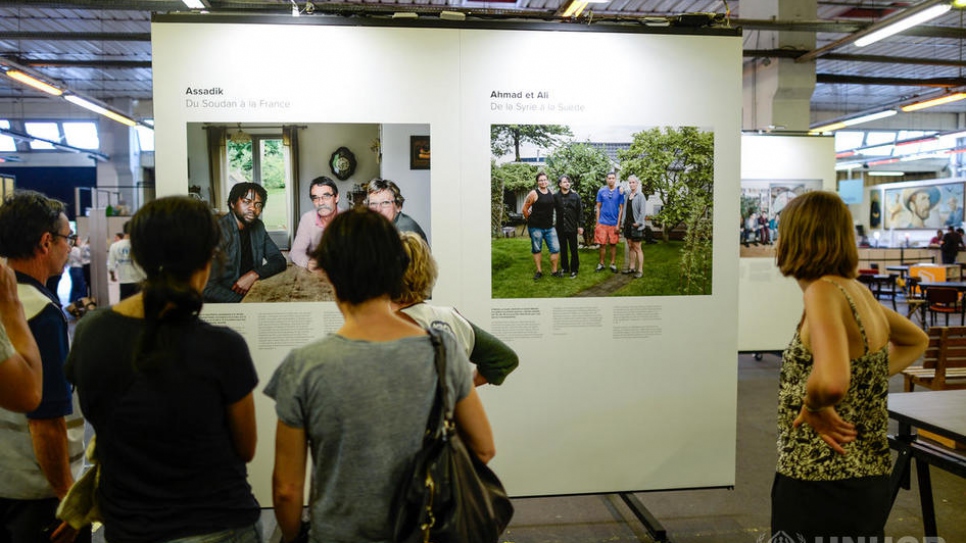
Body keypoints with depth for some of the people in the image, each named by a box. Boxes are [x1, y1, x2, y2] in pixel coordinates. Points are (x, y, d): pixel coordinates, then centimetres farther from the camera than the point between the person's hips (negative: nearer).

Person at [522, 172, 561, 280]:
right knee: (537, 250, 7)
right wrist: (530, 220, 2)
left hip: (549, 227, 4)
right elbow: (525, 208, -5)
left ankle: (554, 271, 14)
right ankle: (539, 271, 20)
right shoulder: (534, 193, -9)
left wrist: (550, 220, 12)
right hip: (536, 228, -4)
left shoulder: (551, 193, 6)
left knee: (555, 249, 0)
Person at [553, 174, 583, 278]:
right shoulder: (555, 196, -1)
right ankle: (564, 268, 25)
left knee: (573, 250, 5)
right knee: (563, 249, 12)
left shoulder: (575, 196, -1)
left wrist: (580, 226, -3)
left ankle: (574, 270, 14)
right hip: (560, 228, 1)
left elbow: (580, 212, 0)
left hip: (572, 227, -1)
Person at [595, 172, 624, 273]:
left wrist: (618, 224, -4)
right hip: (602, 222, 0)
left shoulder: (620, 192, -1)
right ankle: (601, 264, 14)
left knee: (613, 244, 7)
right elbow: (598, 207, 7)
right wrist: (597, 222, 3)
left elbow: (621, 208, 1)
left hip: (614, 223, 0)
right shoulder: (601, 191, 1)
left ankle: (613, 264, 17)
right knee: (602, 244, 4)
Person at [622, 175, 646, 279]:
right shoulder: (627, 194, 7)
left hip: (636, 225, -6)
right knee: (630, 247, 12)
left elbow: (642, 211, -14)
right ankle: (632, 267, 21)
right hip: (628, 223, 6)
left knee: (637, 248, -3)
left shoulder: (640, 196, -10)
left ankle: (640, 270, 1)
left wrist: (638, 223, -17)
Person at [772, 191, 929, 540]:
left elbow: (831, 382, -38)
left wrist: (814, 407, -18)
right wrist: (870, 381, 11)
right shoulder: (856, 290, 4)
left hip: (822, 485, -8)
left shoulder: (823, 292, -20)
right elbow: (916, 341, 23)